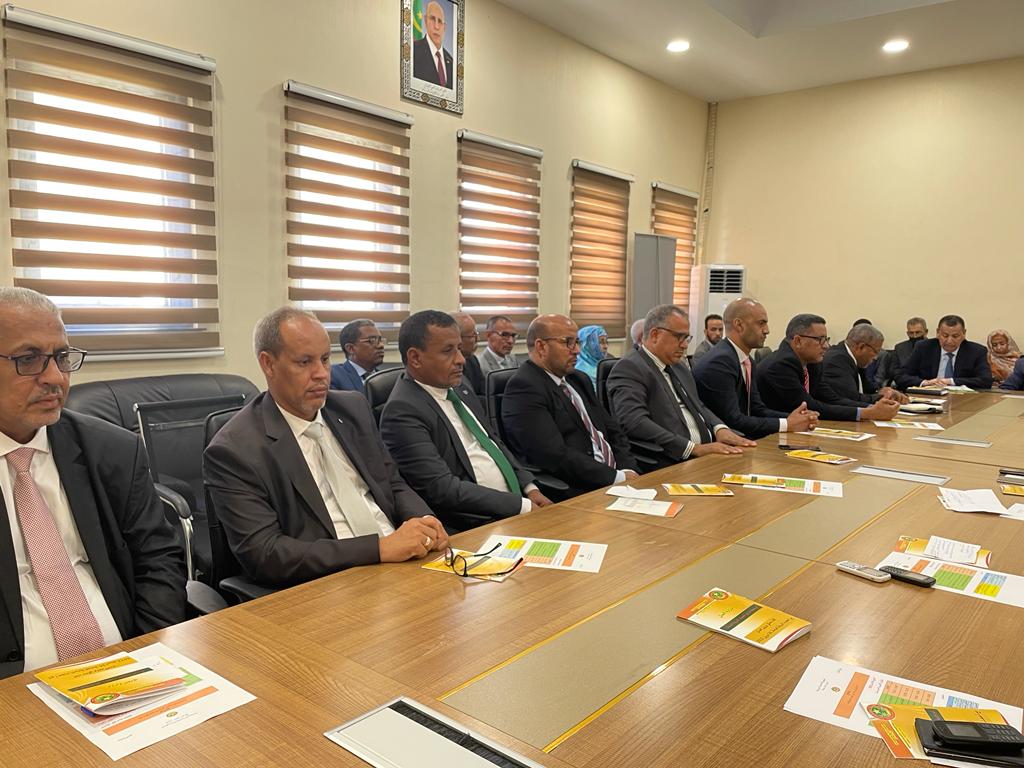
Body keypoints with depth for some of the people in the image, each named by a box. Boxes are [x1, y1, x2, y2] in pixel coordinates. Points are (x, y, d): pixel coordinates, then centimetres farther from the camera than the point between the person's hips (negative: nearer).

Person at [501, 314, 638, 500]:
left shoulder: (579, 379, 17)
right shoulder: (524, 387, -11)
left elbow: (613, 431, 18)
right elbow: (555, 456, -19)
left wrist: (628, 471, -1)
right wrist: (617, 477, -16)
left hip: (613, 476, 8)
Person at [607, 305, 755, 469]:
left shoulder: (680, 369, 22)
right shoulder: (628, 368, -7)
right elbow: (634, 423, -19)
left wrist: (720, 429, 0)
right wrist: (694, 448, -22)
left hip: (705, 456, 9)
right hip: (669, 466, -9)